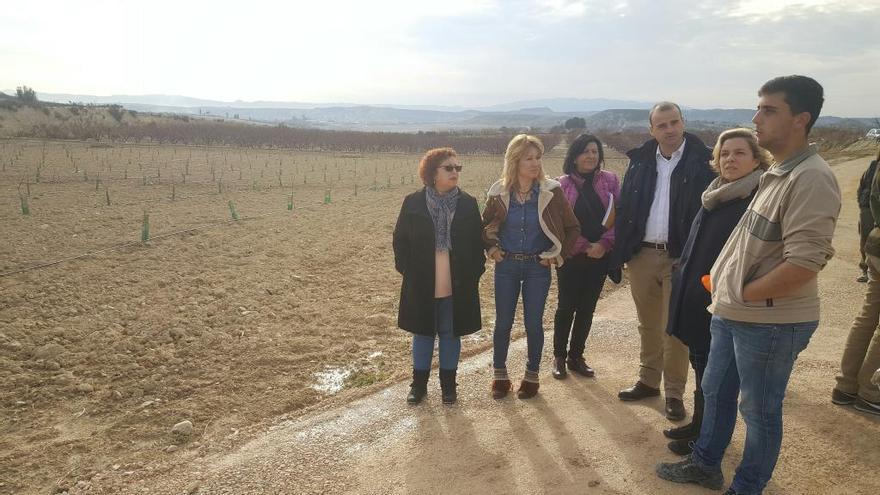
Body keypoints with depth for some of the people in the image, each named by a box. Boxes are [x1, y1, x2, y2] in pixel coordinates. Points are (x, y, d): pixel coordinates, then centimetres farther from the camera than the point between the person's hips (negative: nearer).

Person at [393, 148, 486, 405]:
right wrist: (407, 270, -3)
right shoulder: (413, 203, -3)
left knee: (451, 333, 11)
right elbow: (400, 239, 2)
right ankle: (419, 383, 26)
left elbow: (477, 241, 4)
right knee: (423, 332, 12)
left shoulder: (468, 204, 0)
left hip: (457, 285, 1)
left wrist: (475, 271, -3)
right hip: (421, 284, 0)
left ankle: (448, 384, 26)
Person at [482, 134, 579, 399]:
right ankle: (500, 375, 22)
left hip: (538, 267, -1)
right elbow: (484, 226, 12)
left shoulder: (551, 191, -9)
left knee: (533, 323, 4)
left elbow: (573, 227, -1)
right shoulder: (499, 192, -5)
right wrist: (492, 248, 0)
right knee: (503, 322, 6)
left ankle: (532, 375, 22)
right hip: (506, 266, 1)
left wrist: (558, 255, -5)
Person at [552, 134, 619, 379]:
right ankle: (559, 357, 19)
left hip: (600, 255, 3)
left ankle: (576, 356, 23)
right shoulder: (562, 184, -5)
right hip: (571, 255, -2)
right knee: (567, 306, 3)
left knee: (587, 307, 10)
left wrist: (604, 243, -13)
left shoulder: (609, 180, 2)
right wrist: (584, 246, -12)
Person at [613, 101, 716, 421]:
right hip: (642, 254, 4)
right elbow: (624, 208, 8)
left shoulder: (702, 161, -6)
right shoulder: (640, 161, 6)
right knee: (648, 325, 16)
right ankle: (648, 381, 32)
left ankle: (674, 393, 18)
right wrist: (622, 249, 1)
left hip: (680, 257, -4)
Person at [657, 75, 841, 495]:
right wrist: (726, 286, 10)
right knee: (715, 392, 21)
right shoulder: (777, 173, 9)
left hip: (771, 322, -9)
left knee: (759, 410, 9)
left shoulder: (811, 179, -21)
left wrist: (743, 293, -15)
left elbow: (804, 264, -27)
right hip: (731, 313, 9)